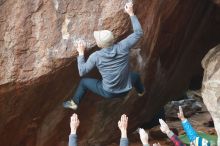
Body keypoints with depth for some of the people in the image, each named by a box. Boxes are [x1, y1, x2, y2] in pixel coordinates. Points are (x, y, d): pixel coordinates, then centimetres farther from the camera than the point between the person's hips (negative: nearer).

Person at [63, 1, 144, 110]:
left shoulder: (96, 56, -23)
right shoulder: (123, 47, -21)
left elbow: (82, 72, -12)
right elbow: (138, 33, -9)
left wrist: (81, 53, -2)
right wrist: (131, 13, -6)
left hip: (108, 93, -2)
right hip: (125, 90, 2)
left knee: (84, 82, 22)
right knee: (135, 76, 38)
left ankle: (74, 103, 39)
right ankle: (141, 91, 67)